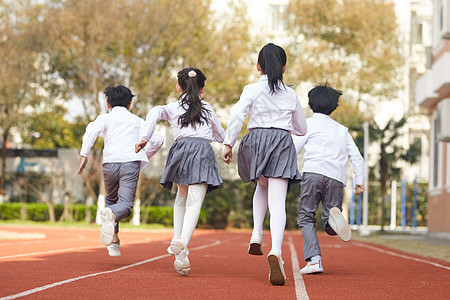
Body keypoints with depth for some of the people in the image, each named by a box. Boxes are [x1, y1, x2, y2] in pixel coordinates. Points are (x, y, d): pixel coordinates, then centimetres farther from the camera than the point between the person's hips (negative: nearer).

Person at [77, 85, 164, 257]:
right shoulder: (138, 121, 23)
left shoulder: (106, 118, 16)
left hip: (110, 163, 1)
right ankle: (112, 215, -47)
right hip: (131, 162, -1)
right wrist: (145, 157, 31)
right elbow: (158, 140, 17)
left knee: (111, 199, 24)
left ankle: (113, 242, 16)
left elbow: (92, 130, -6)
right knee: (125, 204, -11)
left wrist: (84, 155, -10)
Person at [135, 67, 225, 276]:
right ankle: (182, 244, -35)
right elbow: (221, 136, 34)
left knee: (182, 196, 26)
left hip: (182, 147, 1)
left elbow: (155, 112, -4)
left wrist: (144, 138, -10)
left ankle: (177, 241, 16)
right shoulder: (207, 108, 24)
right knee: (195, 202, -13)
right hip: (204, 150, -1)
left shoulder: (173, 108, 19)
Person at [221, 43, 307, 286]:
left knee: (262, 185, 30)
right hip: (282, 143, 0)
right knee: (277, 201, -10)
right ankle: (275, 251, -32)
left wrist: (228, 143, -5)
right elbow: (302, 129, 22)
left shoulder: (252, 90, 5)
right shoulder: (291, 94, 13)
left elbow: (236, 115, -10)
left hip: (256, 140, 0)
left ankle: (257, 234, 12)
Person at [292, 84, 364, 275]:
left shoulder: (309, 124, 13)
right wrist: (359, 181, 19)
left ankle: (314, 259, -16)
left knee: (306, 218, 4)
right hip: (337, 178, 3)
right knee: (330, 228, 7)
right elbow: (357, 157, 18)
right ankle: (333, 214, -31)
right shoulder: (342, 130, 26)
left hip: (313, 173, -3)